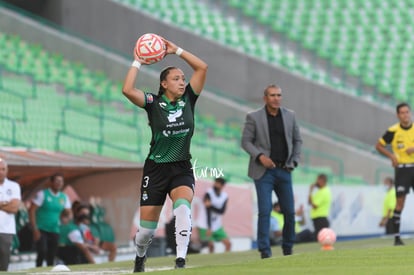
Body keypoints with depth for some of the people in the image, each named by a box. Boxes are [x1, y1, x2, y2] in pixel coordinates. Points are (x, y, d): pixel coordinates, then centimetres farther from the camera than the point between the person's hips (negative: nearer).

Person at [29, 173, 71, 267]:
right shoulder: (42, 194, -6)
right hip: (41, 230, -5)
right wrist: (35, 230, -15)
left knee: (51, 257, 4)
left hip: (55, 231, 5)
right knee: (42, 252, -19)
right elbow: (31, 211, -9)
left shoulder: (64, 197, 8)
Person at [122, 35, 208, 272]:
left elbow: (202, 67, -3)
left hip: (182, 169, 2)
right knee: (147, 227, 3)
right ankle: (140, 256, 35)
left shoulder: (188, 99, 2)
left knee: (183, 207, -30)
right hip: (156, 169, -1)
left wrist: (177, 51, -3)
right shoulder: (153, 103, -6)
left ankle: (181, 258, -31)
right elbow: (128, 90, -22)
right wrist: (138, 63, -13)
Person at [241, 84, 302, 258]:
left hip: (283, 171, 4)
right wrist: (260, 156, -17)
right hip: (263, 171, -4)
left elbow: (297, 140, 14)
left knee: (289, 211, 5)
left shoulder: (289, 115, 6)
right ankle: (264, 250, -11)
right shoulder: (253, 117, -3)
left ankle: (288, 249, 20)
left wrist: (294, 162, 3)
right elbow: (246, 141, -3)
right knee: (265, 211, -13)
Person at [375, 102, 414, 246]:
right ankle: (396, 236, -5)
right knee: (400, 201, -8)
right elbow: (379, 145, 4)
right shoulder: (393, 131, -5)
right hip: (402, 168, -2)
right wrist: (392, 156, -9)